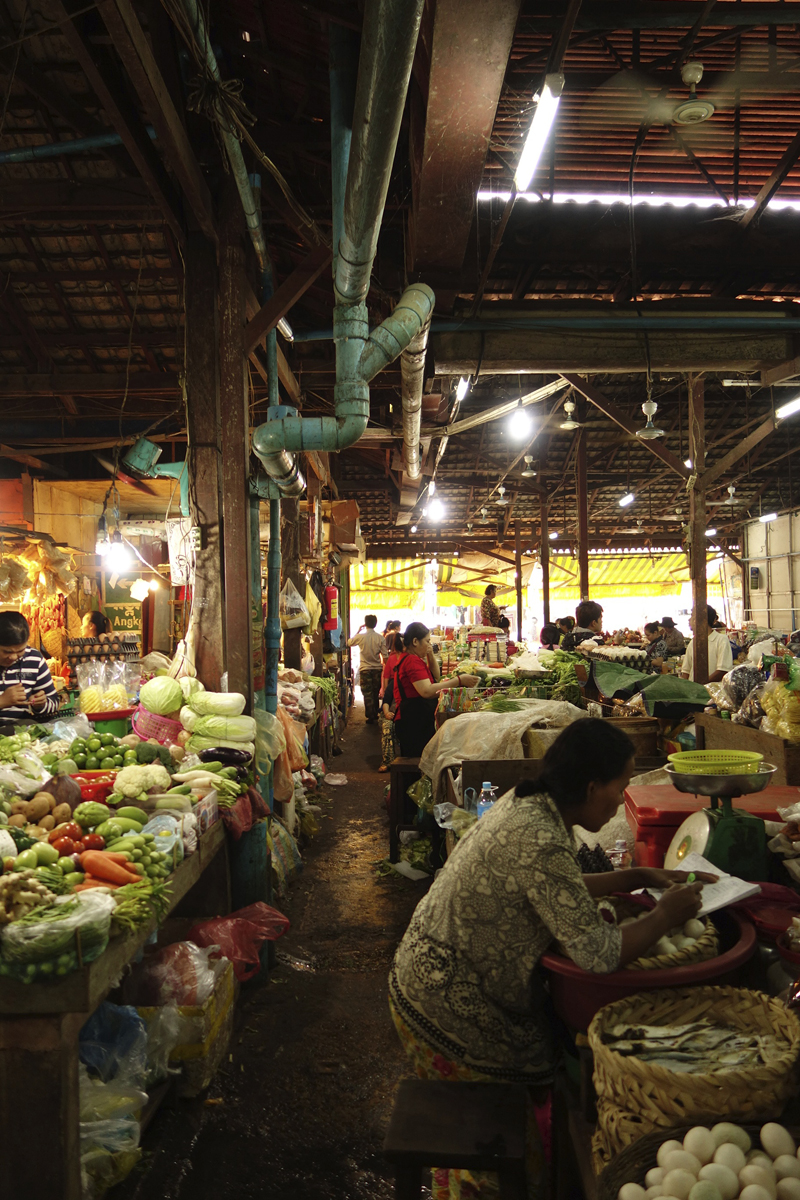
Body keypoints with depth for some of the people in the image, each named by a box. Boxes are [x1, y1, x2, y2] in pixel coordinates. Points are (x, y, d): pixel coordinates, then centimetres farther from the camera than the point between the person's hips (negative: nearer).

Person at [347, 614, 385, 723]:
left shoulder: (360, 637, -11)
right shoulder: (380, 638, -7)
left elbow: (349, 642, 8)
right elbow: (384, 655, -5)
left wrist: (358, 630, 11)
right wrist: (384, 666, 8)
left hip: (365, 670, -2)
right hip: (377, 669, 2)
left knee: (367, 694, 4)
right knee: (375, 693, 16)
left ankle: (370, 717, 4)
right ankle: (375, 715, 26)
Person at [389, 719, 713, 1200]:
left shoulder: (526, 805, -1)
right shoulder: (540, 841, -31)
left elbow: (560, 890, 13)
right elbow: (600, 954, -29)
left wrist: (639, 877, 7)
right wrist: (667, 914, -13)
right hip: (450, 1003, -8)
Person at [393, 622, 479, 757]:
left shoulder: (408, 659, 19)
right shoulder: (413, 661, -16)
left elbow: (436, 677, 25)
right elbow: (427, 691, -29)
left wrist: (431, 656, 9)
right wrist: (459, 680, -26)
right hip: (413, 723, -11)